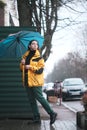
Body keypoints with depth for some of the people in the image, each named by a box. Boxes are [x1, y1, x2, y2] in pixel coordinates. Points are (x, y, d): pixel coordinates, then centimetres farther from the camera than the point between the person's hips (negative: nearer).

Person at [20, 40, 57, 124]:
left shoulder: (39, 57, -4)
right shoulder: (25, 56, 13)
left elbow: (40, 70, -12)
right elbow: (21, 69, 18)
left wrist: (30, 67, -17)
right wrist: (22, 63, -2)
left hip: (36, 81, -6)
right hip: (27, 81, 6)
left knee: (40, 98, -8)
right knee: (32, 100, 8)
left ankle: (52, 114, 3)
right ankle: (36, 117, 15)